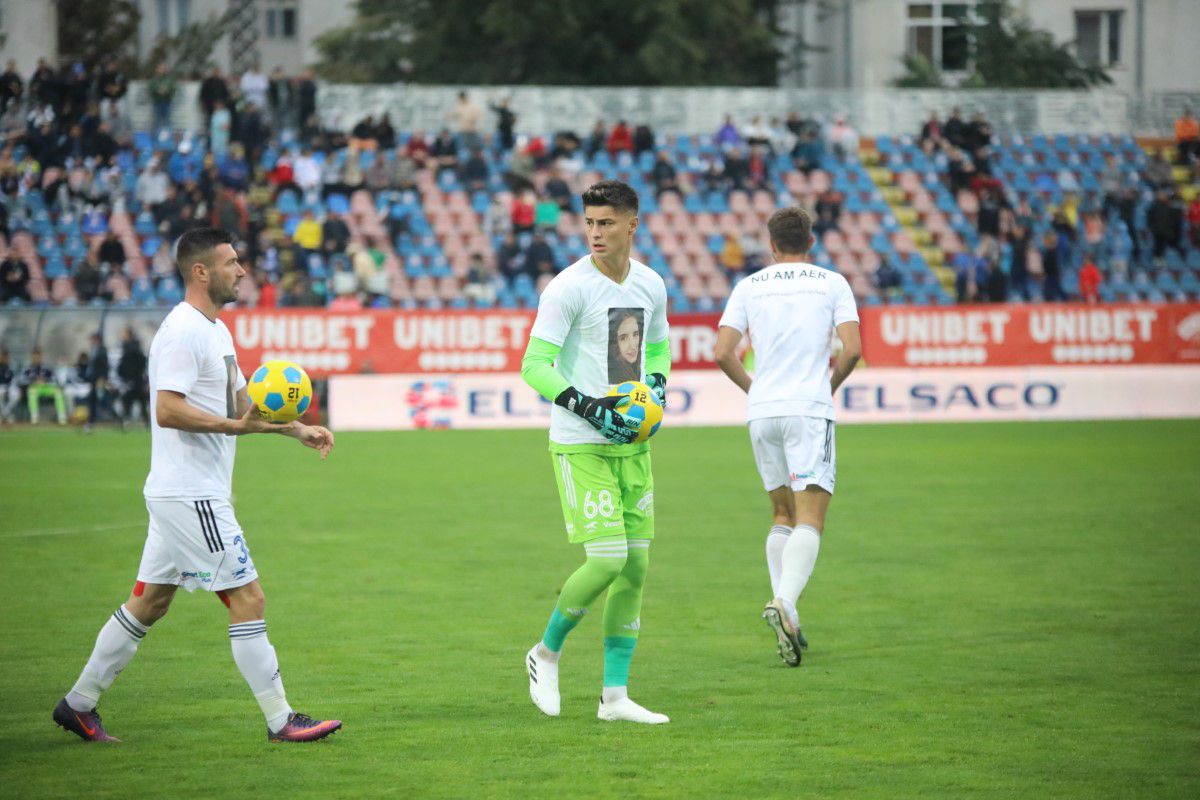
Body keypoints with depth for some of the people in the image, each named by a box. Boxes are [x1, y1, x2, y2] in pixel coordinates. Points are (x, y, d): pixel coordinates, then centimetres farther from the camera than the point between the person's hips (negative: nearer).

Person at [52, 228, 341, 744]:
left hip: (185, 494, 11)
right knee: (247, 599, -8)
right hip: (190, 494, -11)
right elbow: (167, 410, -25)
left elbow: (240, 403, 27)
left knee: (148, 602, 14)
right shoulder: (182, 331, -16)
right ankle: (280, 721, -4)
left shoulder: (214, 330, 17)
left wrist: (298, 430, 19)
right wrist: (235, 426, -32)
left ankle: (79, 704, 20)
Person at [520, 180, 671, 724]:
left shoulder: (650, 286, 8)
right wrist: (587, 407, -24)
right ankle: (546, 652, 11)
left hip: (632, 445, 7)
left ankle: (615, 695, 11)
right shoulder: (569, 288, -12)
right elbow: (533, 366, -14)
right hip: (581, 448, -7)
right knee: (607, 560, -15)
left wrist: (656, 388, 5)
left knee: (636, 567, 4)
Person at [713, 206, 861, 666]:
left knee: (783, 515, 18)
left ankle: (782, 606, 6)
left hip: (762, 411, 3)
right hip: (810, 410, -3)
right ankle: (785, 603, -31)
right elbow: (852, 349, -6)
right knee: (810, 521, -9)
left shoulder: (749, 287, 9)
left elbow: (723, 353, 1)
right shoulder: (832, 284, 5)